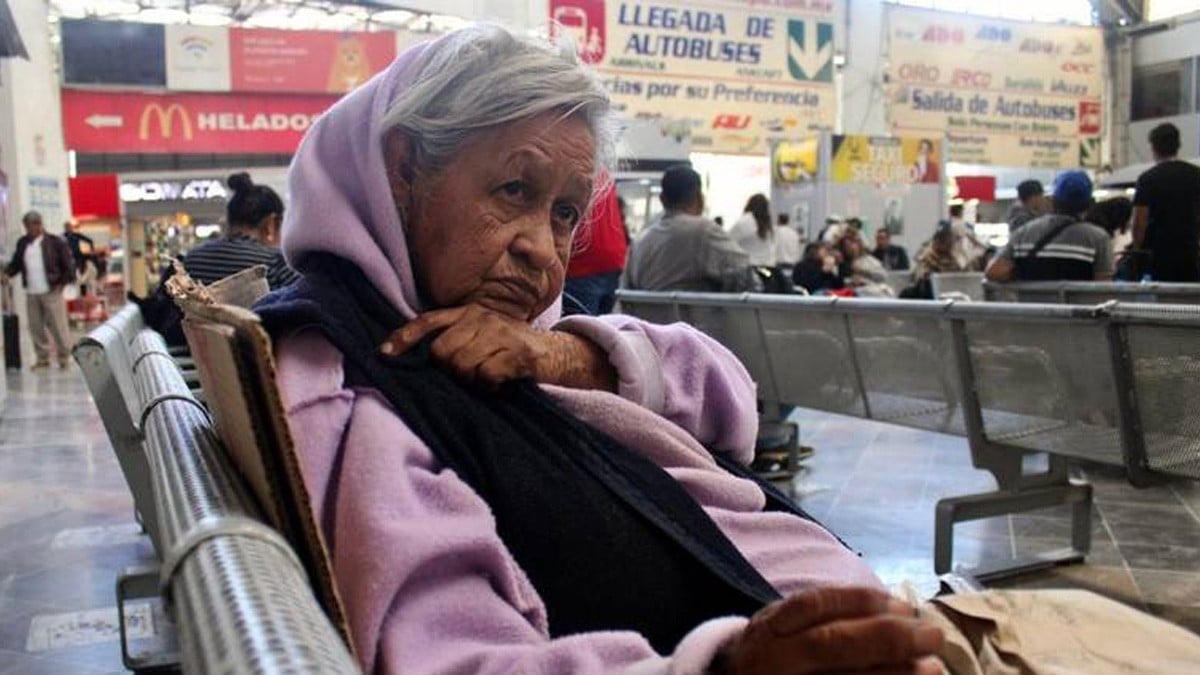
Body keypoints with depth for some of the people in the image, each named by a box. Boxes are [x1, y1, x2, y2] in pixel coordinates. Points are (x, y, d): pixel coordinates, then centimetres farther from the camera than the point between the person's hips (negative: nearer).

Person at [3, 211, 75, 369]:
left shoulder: (55, 242, -5)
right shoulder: (22, 243, 10)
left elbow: (68, 264, -5)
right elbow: (16, 262, 15)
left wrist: (64, 282, -9)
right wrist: (7, 273, -2)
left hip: (51, 292, -5)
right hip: (31, 293, 5)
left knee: (57, 326, -2)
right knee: (35, 327, 8)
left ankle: (64, 358, 8)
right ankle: (42, 359, 17)